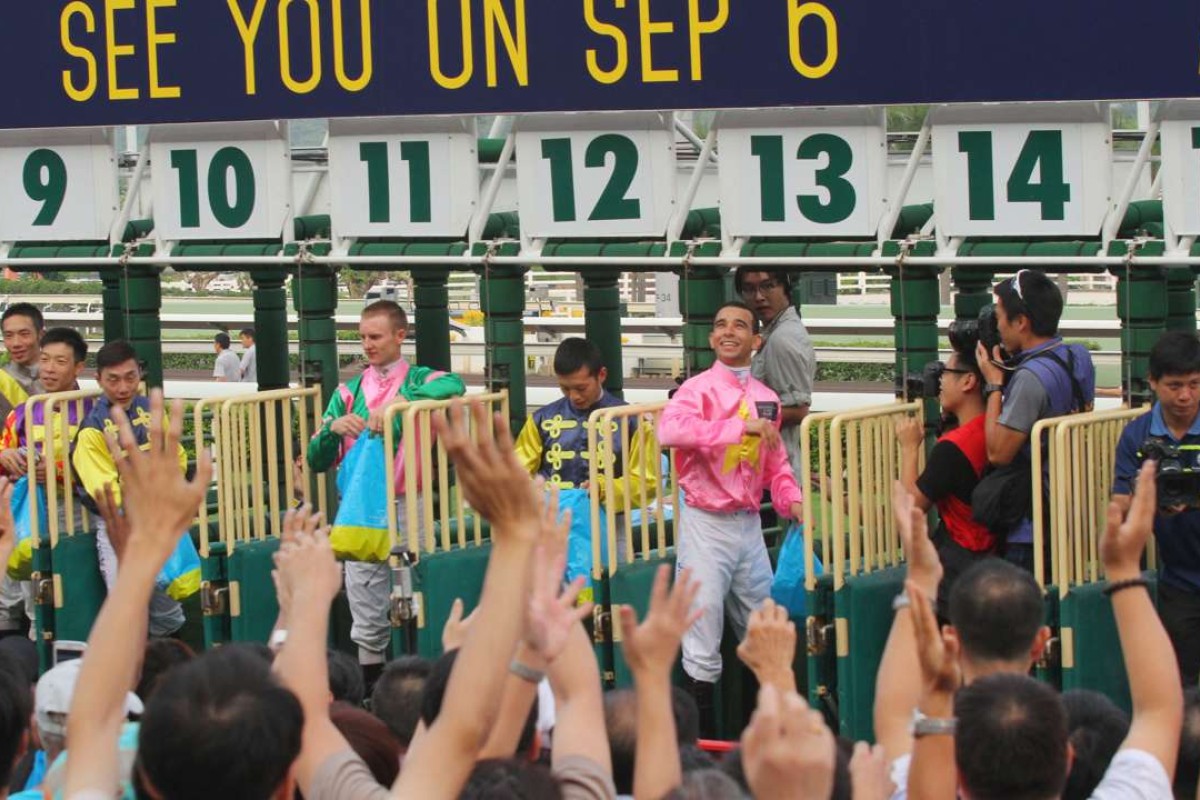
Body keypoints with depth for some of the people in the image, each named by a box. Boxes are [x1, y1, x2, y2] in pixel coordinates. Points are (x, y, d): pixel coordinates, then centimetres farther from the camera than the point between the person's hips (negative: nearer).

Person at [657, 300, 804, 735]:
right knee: (703, 642, -3)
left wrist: (792, 500, -2)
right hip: (707, 524, -6)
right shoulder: (699, 389, -10)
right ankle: (704, 741, 7)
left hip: (749, 524, 6)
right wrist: (741, 426, -32)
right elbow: (670, 430, -31)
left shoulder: (766, 398, 10)